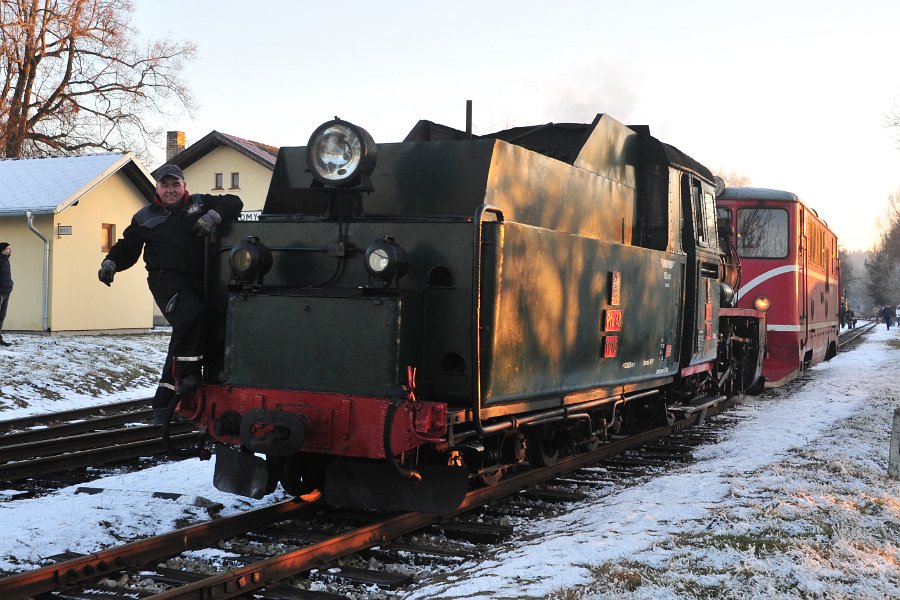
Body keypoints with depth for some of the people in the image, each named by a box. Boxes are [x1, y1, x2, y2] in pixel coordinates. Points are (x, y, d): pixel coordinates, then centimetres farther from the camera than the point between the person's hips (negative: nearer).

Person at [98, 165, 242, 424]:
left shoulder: (200, 204, 14)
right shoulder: (145, 217, 12)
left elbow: (233, 203, 8)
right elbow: (127, 247, 15)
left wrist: (214, 215, -11)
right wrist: (110, 262, -4)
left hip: (199, 281, 3)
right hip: (167, 279, -3)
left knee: (184, 337, 6)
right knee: (191, 315, -33)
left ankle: (164, 401, 15)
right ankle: (186, 375, -20)